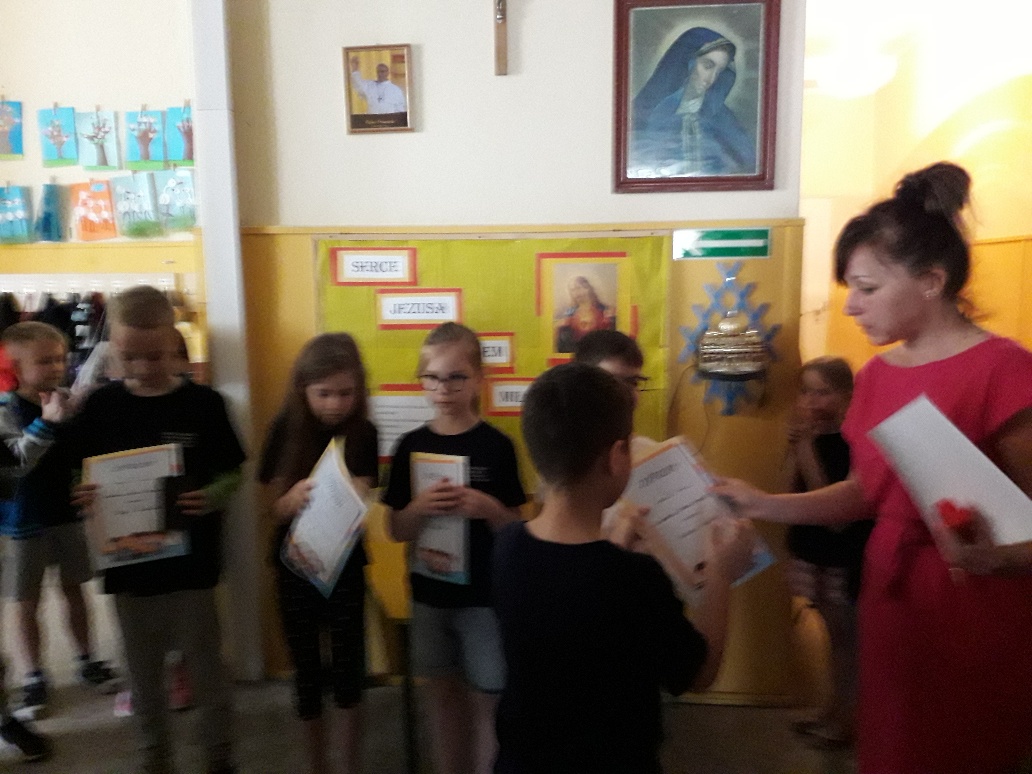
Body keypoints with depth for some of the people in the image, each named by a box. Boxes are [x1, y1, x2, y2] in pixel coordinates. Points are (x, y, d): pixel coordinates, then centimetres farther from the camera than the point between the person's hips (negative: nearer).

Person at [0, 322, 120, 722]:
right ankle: (35, 677, 27)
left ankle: (87, 660, 34)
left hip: (69, 512, 3)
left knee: (73, 589, 18)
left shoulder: (69, 400, -6)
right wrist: (46, 422, -36)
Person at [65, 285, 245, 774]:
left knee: (206, 669, 11)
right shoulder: (101, 405, -2)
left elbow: (232, 474, -3)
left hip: (191, 563, -2)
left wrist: (209, 498, -23)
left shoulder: (203, 403, -8)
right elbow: (78, 477, 5)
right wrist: (87, 496, -17)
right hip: (128, 565, 2)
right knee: (143, 674, 18)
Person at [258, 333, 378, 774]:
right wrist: (296, 494, -30)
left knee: (348, 669, 8)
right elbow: (276, 510, -8)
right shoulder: (286, 430, -10)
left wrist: (355, 497, -30)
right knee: (307, 672, 12)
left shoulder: (363, 434, -8)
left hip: (346, 568, 0)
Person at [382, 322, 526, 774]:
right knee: (444, 694, 18)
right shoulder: (411, 446, -3)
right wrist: (420, 507, -21)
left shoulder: (497, 445, -9)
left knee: (487, 700, 7)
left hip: (485, 594, -3)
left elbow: (515, 528, -4)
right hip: (430, 591, 3)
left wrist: (488, 508, -24)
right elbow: (397, 530, -1)